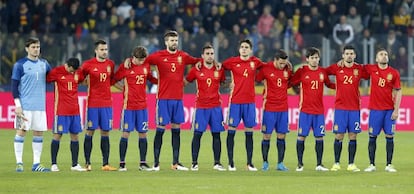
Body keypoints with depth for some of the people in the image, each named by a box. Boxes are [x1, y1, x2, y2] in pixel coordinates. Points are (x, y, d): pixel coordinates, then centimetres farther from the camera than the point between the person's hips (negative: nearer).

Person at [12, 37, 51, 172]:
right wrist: (17, 105, -10)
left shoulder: (44, 64, 12)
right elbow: (14, 86, -4)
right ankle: (19, 163, 0)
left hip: (40, 106, 5)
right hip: (25, 105, -5)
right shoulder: (20, 65, -3)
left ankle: (36, 164, 9)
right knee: (21, 131, -4)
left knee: (39, 133, 4)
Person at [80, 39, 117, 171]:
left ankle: (105, 164, 4)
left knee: (105, 133, 3)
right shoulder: (88, 64, -4)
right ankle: (88, 163, 4)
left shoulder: (110, 64, 9)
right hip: (93, 103, -4)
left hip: (107, 103, 4)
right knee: (90, 132, -1)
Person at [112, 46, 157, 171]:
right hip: (129, 105, -4)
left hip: (142, 106, 4)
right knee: (126, 133, -4)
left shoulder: (146, 66, 6)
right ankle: (122, 163, 1)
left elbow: (151, 79, 21)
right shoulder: (125, 67, -7)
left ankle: (143, 163, 11)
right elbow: (113, 80, -2)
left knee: (143, 133, 5)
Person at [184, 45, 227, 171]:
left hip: (216, 106, 2)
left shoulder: (219, 70, 6)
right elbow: (185, 81, 12)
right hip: (201, 107, -2)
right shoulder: (196, 70, 0)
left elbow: (224, 83, 20)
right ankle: (194, 163, 2)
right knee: (197, 134, -4)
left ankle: (217, 163, 7)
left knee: (216, 134, 2)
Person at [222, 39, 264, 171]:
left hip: (250, 101, 2)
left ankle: (249, 163, 9)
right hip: (235, 100, -2)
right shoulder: (232, 61, -1)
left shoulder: (255, 62, 6)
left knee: (249, 133, 5)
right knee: (231, 131, -2)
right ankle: (230, 162, 3)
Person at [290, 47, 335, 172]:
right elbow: (291, 83, 1)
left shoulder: (322, 72, 6)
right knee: (301, 136, -2)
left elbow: (329, 84, 17)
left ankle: (319, 164, 10)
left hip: (319, 111, 3)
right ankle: (300, 164, 7)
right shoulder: (302, 71, -3)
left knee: (319, 137, 3)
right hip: (305, 110, -3)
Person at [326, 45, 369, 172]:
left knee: (353, 136, 2)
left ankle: (351, 164, 6)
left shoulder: (360, 69, 3)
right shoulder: (336, 68, 1)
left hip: (355, 108, 1)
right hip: (340, 108, -1)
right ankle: (336, 163, 5)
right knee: (339, 136, -2)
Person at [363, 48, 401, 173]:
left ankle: (389, 165, 4)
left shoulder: (394, 73, 0)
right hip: (375, 109, 0)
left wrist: (396, 110, -5)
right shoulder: (371, 69, 2)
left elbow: (398, 92, 2)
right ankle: (372, 165, 6)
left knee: (390, 137, -1)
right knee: (372, 137, 0)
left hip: (389, 110, 0)